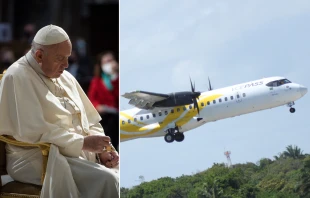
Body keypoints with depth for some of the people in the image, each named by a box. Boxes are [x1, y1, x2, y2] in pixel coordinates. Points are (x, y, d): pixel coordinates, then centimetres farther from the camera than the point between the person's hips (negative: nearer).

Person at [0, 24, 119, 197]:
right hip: (36, 159, -8)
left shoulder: (66, 78, 16)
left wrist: (102, 150, -3)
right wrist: (83, 143, -18)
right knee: (105, 181, -29)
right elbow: (34, 133, -19)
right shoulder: (18, 77, -10)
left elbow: (91, 122, 18)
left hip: (80, 155, 8)